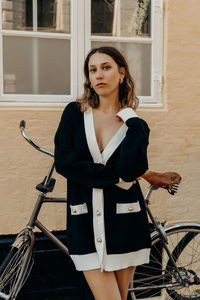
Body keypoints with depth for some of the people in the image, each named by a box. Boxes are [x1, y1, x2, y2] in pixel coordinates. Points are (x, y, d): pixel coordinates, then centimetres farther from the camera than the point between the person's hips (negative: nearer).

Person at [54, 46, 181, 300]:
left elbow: (129, 169, -17)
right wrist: (117, 176, -12)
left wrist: (131, 119, -12)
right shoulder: (74, 113, 2)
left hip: (124, 222, 1)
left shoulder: (135, 123, 2)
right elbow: (63, 162, -11)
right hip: (86, 223, -1)